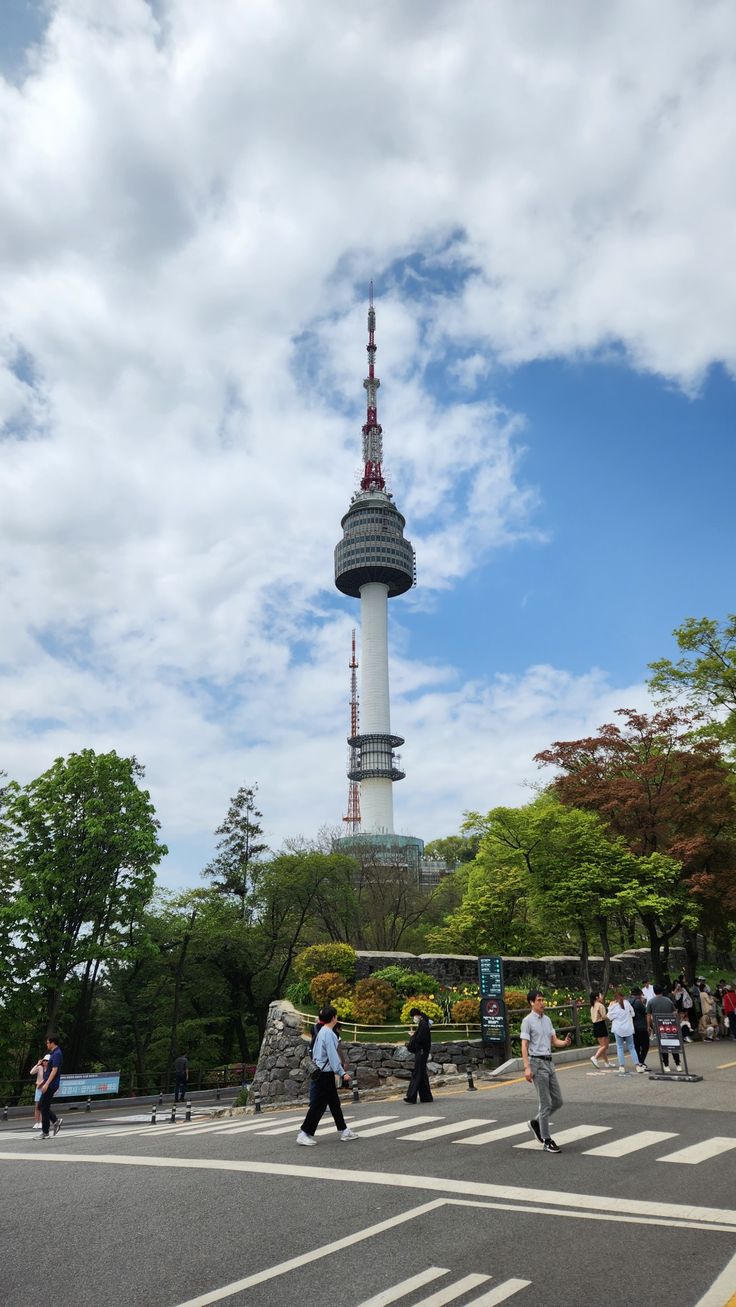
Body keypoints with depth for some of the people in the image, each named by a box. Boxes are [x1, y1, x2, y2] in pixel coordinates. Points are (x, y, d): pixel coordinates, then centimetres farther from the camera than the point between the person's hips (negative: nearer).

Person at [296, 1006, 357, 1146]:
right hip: (325, 1075, -10)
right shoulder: (329, 1033, -19)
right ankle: (304, 1134, 2)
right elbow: (333, 1056, -22)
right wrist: (342, 1073, -19)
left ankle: (344, 1131, 22)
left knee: (334, 1103, 15)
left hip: (321, 1073, 10)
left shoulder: (321, 1032, 10)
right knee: (318, 1105, -3)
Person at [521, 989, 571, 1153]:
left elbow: (554, 1041, 13)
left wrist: (565, 1042, -9)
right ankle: (546, 1141, 6)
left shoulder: (547, 1020, 13)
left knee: (558, 1101, 9)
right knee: (546, 1103, -4)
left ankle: (536, 1122, 28)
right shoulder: (528, 1021, -9)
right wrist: (527, 1067, -21)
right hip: (537, 1063, -7)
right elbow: (524, 1045, -13)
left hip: (549, 1062, 8)